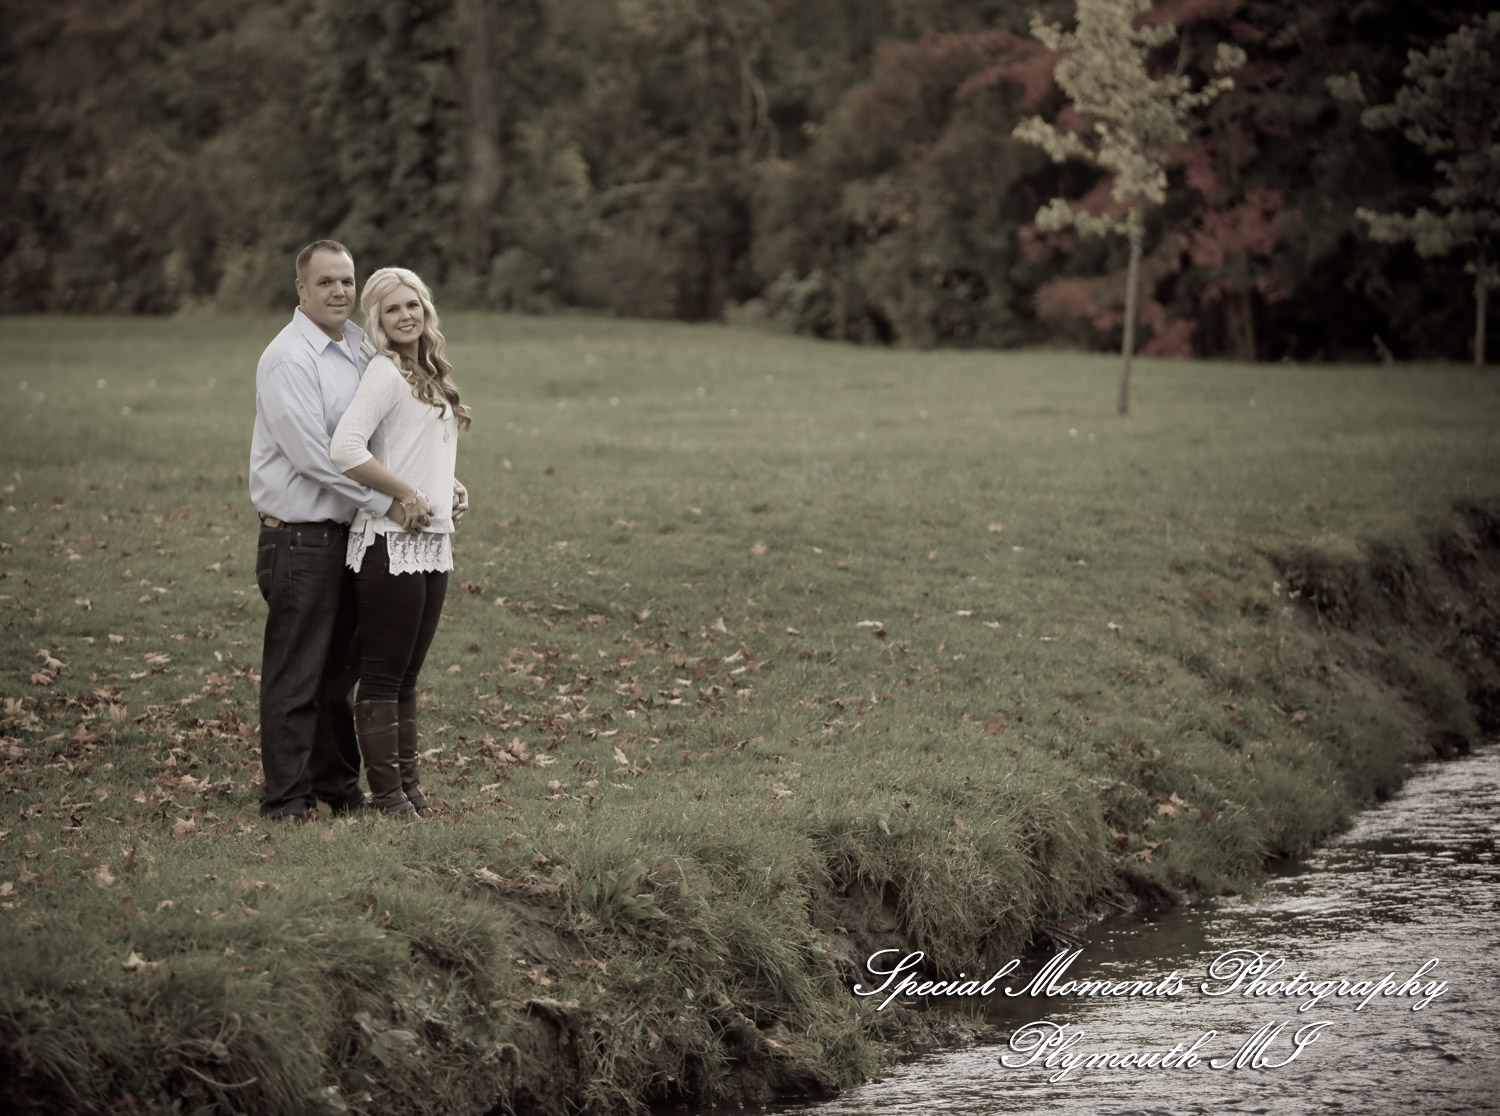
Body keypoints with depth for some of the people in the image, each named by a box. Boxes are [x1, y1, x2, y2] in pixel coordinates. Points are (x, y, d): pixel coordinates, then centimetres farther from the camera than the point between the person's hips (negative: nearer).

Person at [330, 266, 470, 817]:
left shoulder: (429, 374, 15)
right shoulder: (385, 372, -11)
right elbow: (344, 450, -23)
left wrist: (449, 492, 8)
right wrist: (404, 493, -16)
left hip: (432, 542, 8)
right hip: (390, 543, -8)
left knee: (407, 673, 13)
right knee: (382, 674, -2)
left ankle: (408, 781, 19)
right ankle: (386, 792, 1)